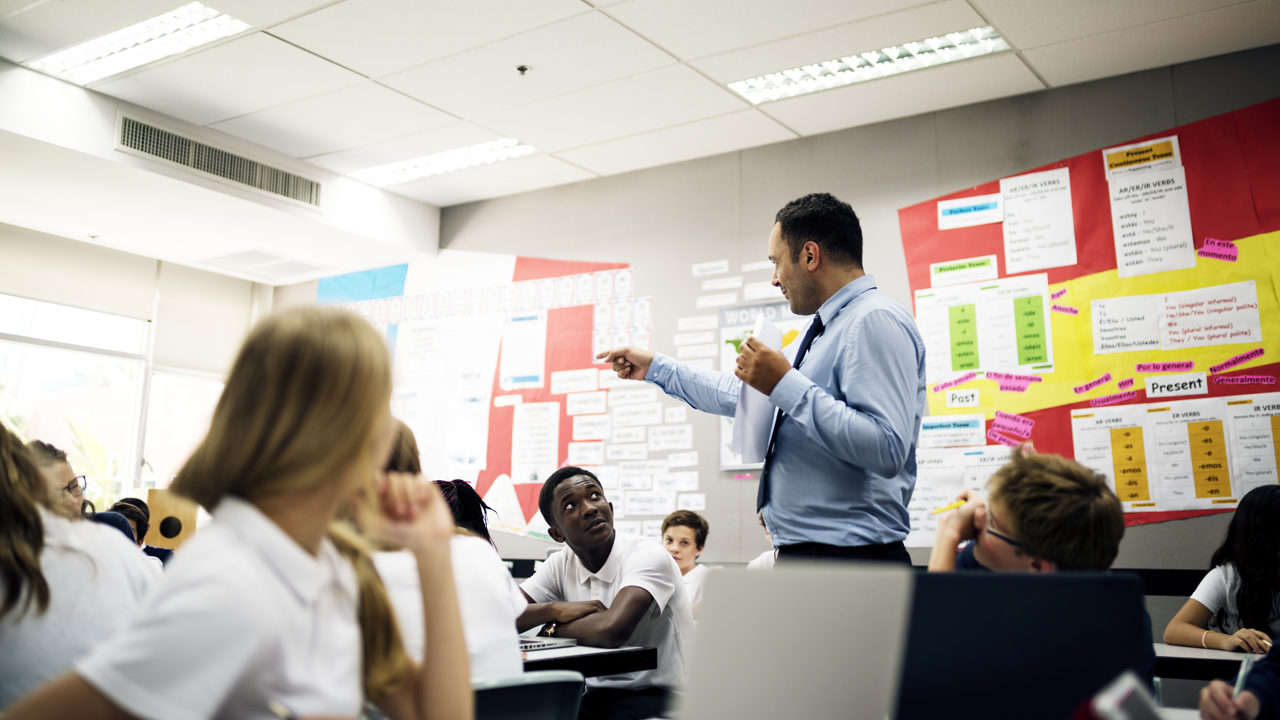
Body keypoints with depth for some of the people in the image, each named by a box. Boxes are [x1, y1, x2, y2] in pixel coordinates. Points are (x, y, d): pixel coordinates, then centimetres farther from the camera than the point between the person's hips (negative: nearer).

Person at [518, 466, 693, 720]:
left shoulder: (647, 555, -15)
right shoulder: (561, 564, 5)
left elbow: (613, 629, -32)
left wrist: (553, 628, -13)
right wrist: (555, 610, -17)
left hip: (657, 697, -5)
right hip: (596, 696, 5)